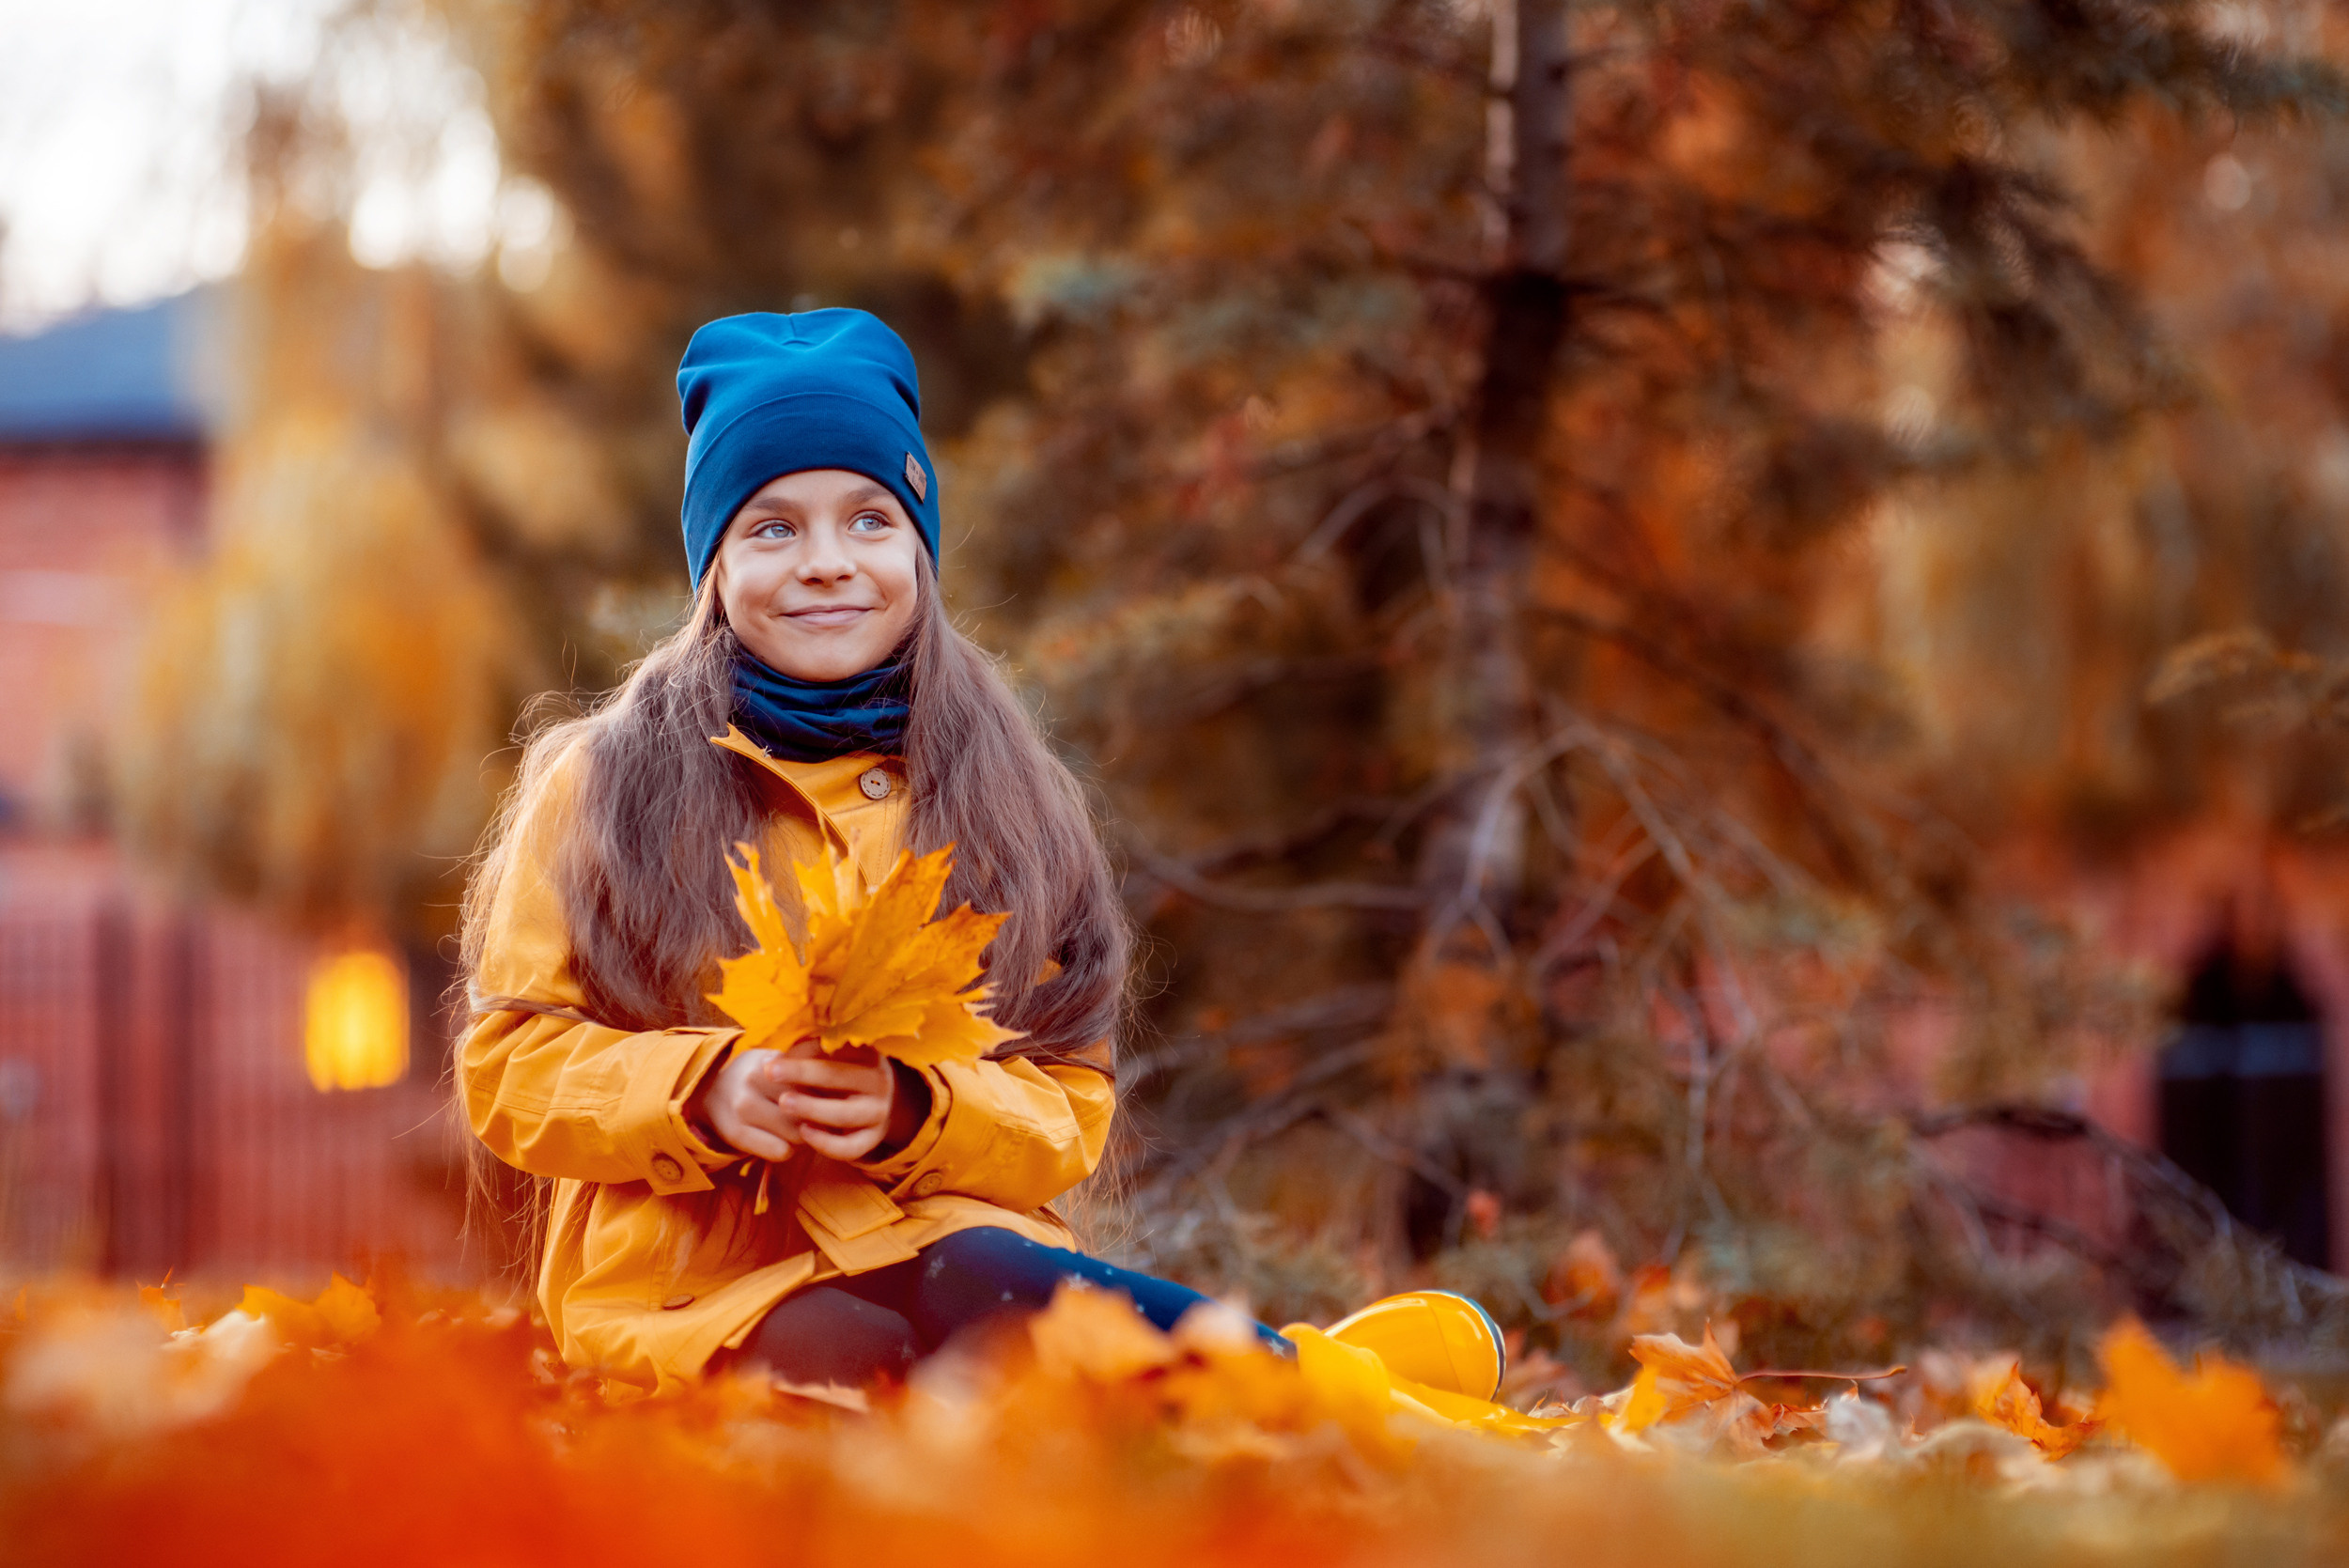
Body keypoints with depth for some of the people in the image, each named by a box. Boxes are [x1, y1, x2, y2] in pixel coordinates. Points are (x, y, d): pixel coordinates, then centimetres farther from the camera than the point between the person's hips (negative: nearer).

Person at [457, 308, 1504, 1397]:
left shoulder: (999, 795, 16)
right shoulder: (604, 784, 11)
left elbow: (1067, 1109, 11)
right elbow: (511, 1070, 6)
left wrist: (913, 1112, -12)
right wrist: (705, 1092, -14)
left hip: (942, 1236, 2)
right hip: (695, 1288, -2)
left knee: (975, 1278, -38)